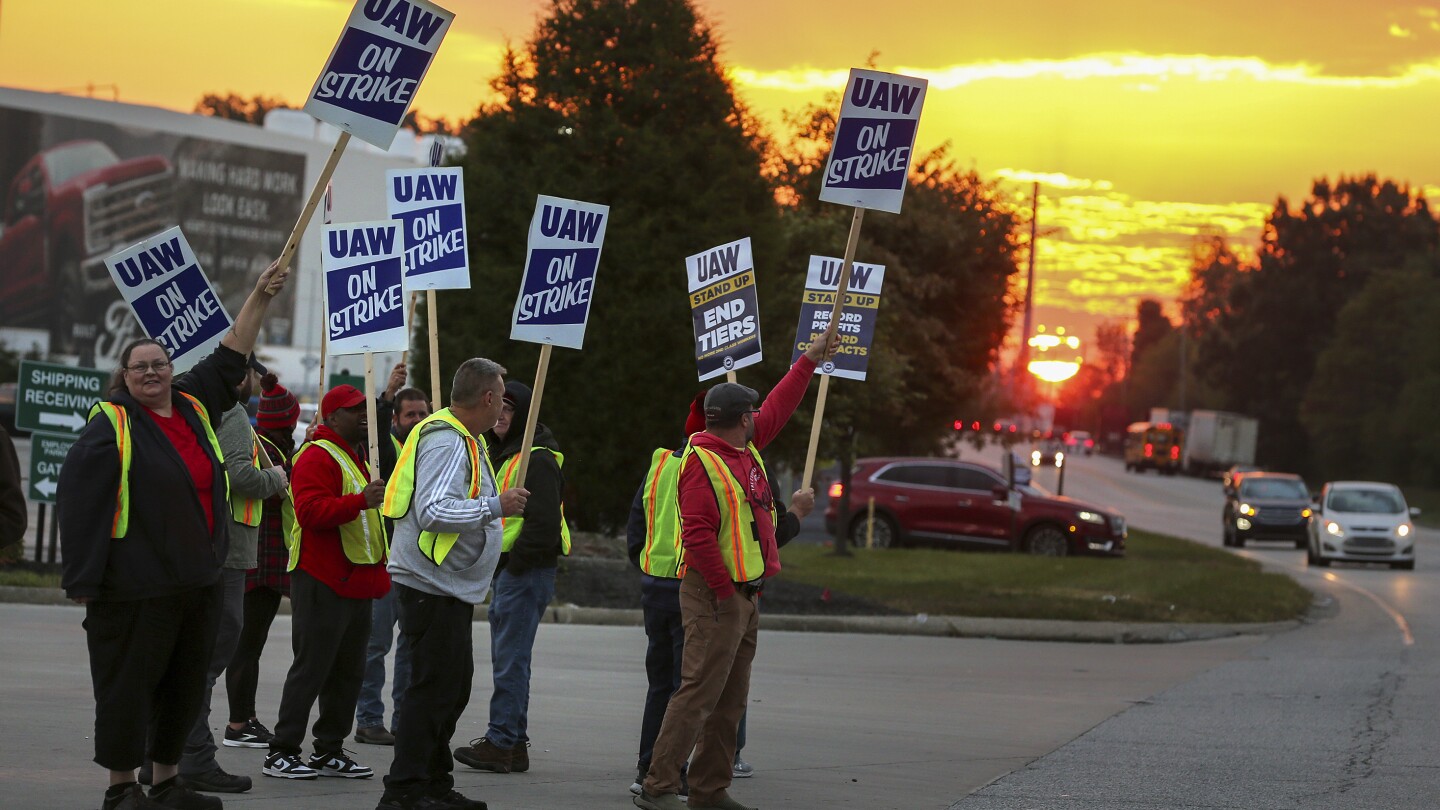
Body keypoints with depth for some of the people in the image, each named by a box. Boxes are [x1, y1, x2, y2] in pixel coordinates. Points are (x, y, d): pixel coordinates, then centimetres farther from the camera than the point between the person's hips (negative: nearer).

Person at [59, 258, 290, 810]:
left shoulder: (194, 406, 10)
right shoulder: (111, 425, -8)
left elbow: (231, 357, 22)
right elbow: (79, 499, -13)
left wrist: (260, 298, 20)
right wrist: (83, 577, -18)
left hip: (198, 580, 7)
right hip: (135, 587, -7)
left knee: (186, 685, 12)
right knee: (129, 684, -1)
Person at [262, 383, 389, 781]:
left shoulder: (359, 458, 22)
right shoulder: (317, 457, -11)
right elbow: (310, 510, -26)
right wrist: (360, 501, -33)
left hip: (355, 582, 10)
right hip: (323, 583, -10)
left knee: (348, 672, 11)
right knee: (310, 669, -9)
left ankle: (329, 751, 17)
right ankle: (282, 753, -7)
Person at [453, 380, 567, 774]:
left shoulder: (537, 460, -13)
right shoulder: (505, 454, 20)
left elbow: (543, 521, -20)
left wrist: (516, 561, -18)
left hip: (526, 571, -11)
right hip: (507, 568, 11)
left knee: (511, 658, -11)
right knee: (505, 657, 12)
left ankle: (501, 743, -11)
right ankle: (513, 743, 16)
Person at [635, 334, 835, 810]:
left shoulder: (746, 449, 13)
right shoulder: (702, 462, -14)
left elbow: (777, 409, 29)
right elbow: (697, 534, -21)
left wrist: (809, 361, 32)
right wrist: (725, 592, -19)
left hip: (744, 594, 10)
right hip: (715, 596, -10)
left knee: (730, 701, 12)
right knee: (698, 693, -13)